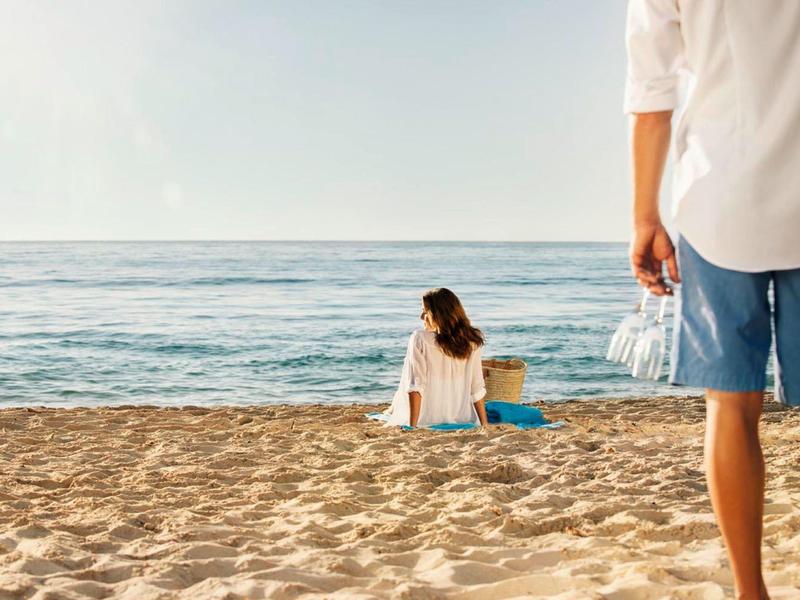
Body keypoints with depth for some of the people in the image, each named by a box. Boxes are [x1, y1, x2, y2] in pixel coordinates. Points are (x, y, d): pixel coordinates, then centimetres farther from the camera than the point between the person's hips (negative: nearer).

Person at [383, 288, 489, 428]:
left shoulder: (420, 339, -13)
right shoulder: (472, 342, -2)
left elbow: (415, 387, -15)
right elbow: (477, 389, 1)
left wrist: (412, 427, -14)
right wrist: (485, 424, 9)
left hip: (426, 422, -4)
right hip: (463, 421, 4)